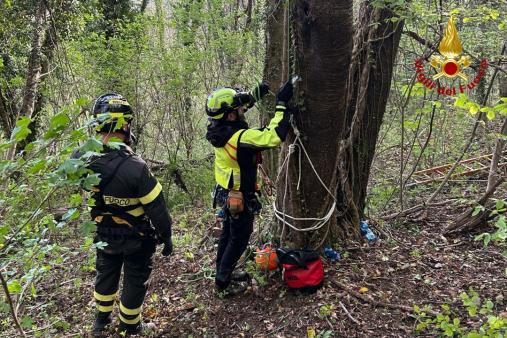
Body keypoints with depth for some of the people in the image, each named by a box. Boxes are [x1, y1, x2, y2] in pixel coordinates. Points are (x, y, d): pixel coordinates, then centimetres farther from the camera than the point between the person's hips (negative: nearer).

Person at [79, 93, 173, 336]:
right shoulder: (135, 167, -32)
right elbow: (156, 209, -24)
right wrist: (166, 237, -10)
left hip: (104, 236, 5)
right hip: (136, 239, -5)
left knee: (106, 275, 28)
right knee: (135, 282, 18)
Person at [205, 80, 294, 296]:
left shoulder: (219, 129, -8)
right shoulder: (240, 138, -33)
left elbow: (235, 109, 13)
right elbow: (273, 136, -36)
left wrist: (256, 94, 8)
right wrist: (282, 104, -29)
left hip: (225, 193, 8)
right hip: (240, 199, -8)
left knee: (228, 234, 23)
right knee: (239, 239, 10)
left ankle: (223, 272, 41)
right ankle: (223, 282, 22)